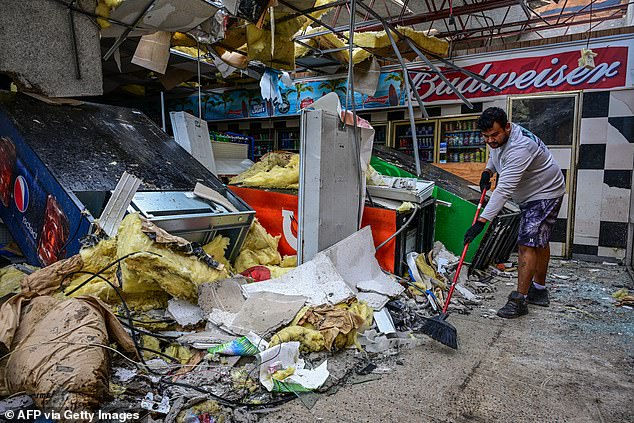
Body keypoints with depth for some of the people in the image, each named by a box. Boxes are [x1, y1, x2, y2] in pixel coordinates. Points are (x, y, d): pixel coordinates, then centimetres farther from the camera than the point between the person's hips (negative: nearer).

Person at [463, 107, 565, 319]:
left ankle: (519, 300, -9)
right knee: (539, 241, 18)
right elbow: (494, 155, 19)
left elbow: (504, 190, -42)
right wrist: (488, 171, -3)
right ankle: (539, 291, 31)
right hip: (530, 195, 10)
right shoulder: (497, 138, -7)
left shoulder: (520, 147, -36)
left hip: (545, 194, -10)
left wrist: (481, 221, -45)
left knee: (528, 244, -14)